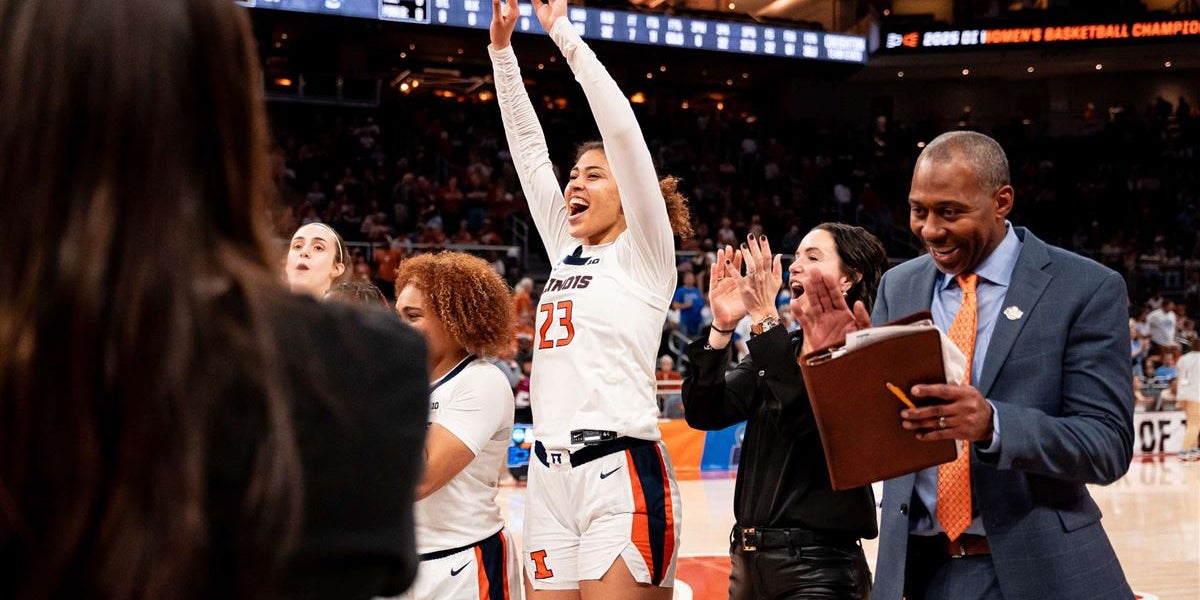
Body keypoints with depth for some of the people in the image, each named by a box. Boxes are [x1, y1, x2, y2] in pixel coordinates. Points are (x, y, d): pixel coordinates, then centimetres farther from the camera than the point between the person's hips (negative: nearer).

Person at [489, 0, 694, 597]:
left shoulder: (644, 256, 2)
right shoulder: (566, 252, 19)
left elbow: (622, 129, -6)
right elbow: (528, 147, 19)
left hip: (622, 474, -7)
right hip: (550, 475, 7)